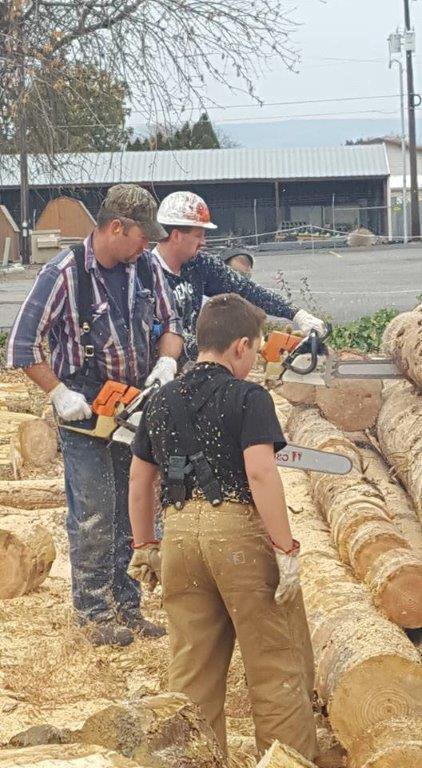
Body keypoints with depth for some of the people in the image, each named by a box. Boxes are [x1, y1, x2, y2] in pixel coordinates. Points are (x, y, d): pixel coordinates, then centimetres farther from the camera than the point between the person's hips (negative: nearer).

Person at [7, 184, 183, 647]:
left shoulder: (146, 269, -1)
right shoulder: (64, 274, -17)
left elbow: (170, 324, 12)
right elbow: (22, 345, -15)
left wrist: (166, 362, -8)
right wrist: (60, 395, -17)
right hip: (85, 414, -6)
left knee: (134, 513, 12)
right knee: (94, 516, -4)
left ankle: (127, 607, 23)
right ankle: (96, 614, 7)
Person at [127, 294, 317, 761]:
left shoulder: (161, 402, 14)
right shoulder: (249, 398, -6)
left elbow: (139, 479, 17)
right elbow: (260, 472, -17)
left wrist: (144, 546, 26)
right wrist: (286, 549, -16)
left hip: (180, 534, 6)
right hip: (239, 533, -6)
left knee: (192, 667, 13)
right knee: (277, 665, 4)